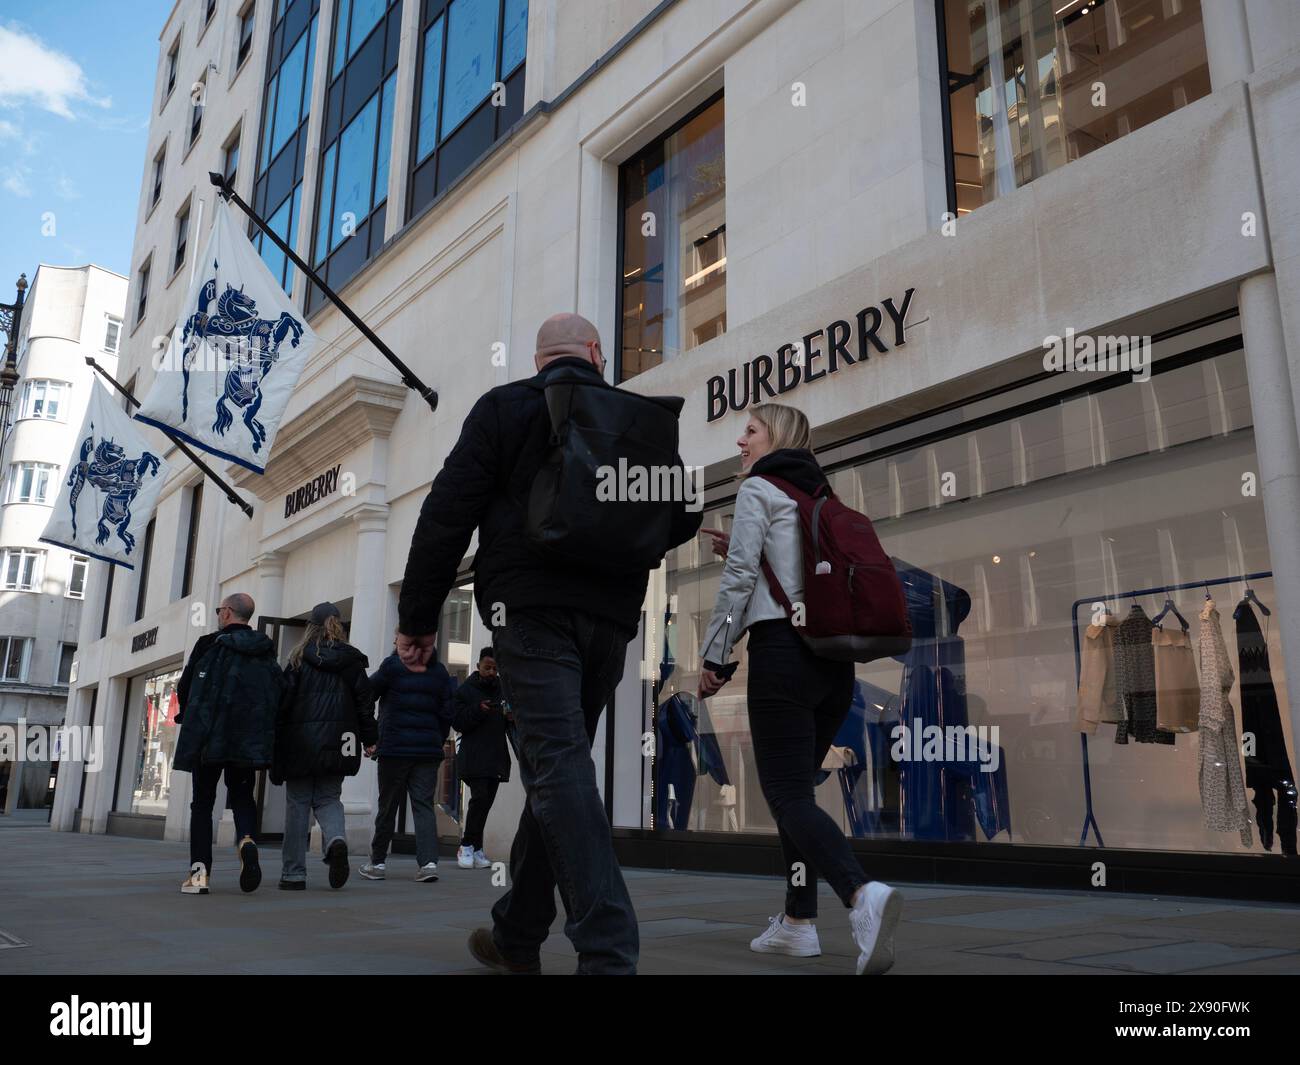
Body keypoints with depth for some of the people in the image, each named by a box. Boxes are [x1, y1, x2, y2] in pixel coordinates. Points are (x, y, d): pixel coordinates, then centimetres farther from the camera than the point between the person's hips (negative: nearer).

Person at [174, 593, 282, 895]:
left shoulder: (209, 644, -3)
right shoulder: (266, 652, 9)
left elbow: (184, 688, 3)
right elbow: (277, 696, 7)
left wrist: (188, 718, 21)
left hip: (209, 736, -3)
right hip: (250, 739, 3)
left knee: (203, 801, 7)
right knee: (242, 795, 15)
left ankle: (199, 871, -1)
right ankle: (247, 839, -14)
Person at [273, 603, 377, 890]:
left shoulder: (300, 658, -1)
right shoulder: (352, 659, 5)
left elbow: (284, 701, -3)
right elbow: (364, 700, 5)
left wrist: (276, 741, 4)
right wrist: (369, 739, 12)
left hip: (302, 741, -2)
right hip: (337, 743, 2)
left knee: (298, 804, 6)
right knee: (328, 798, 14)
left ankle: (293, 873, 6)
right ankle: (336, 838, -17)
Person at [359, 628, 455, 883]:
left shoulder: (392, 667, -6)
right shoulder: (439, 673, 4)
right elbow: (447, 712, 5)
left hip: (394, 749, -2)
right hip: (428, 751, 2)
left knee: (388, 805, 9)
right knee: (424, 805, 2)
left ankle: (377, 862, 19)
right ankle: (429, 861, -12)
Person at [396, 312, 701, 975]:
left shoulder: (504, 408, 5)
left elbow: (448, 513, -1)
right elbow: (681, 520, 16)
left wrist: (418, 613, 2)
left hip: (532, 608, -4)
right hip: (610, 615, 4)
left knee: (557, 768, -10)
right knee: (560, 767, 13)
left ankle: (608, 949, -20)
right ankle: (516, 937, 24)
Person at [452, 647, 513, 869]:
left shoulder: (501, 690, 16)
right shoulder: (465, 690, 2)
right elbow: (458, 723, -5)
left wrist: (510, 718, 0)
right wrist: (478, 710, -20)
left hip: (496, 757, 5)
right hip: (473, 757, -5)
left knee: (486, 801, 5)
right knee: (480, 797, -16)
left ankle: (475, 849, 12)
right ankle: (467, 846, -2)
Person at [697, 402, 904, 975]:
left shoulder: (759, 489, -1)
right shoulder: (820, 497, 21)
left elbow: (739, 579, -9)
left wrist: (713, 656, -5)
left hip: (783, 649, -8)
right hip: (834, 656, 8)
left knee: (788, 794, -10)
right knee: (795, 788, 16)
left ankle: (862, 894, -32)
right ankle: (798, 920, 16)